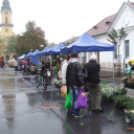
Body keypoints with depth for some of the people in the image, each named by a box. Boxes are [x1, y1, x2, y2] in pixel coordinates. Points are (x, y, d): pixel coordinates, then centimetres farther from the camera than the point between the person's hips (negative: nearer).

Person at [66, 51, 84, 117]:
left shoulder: (69, 65, 11)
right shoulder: (78, 65, -14)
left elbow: (67, 75, 17)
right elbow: (80, 75, -20)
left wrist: (68, 84, 22)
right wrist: (82, 84, -19)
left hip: (71, 84, 8)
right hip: (76, 85, -7)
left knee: (73, 99, 14)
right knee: (77, 99, -2)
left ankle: (73, 112, 22)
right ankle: (76, 113, 1)